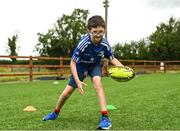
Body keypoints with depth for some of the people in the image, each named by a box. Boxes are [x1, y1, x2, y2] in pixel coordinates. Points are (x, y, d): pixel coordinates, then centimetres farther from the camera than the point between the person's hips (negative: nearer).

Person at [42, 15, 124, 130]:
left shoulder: (104, 44, -26)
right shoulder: (83, 43, -35)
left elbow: (112, 58, -8)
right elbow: (72, 62, -27)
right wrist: (78, 81, -35)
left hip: (95, 65, 1)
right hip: (81, 65, -1)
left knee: (97, 82, -33)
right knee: (67, 92, 1)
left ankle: (105, 117, -29)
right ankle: (55, 113, 31)